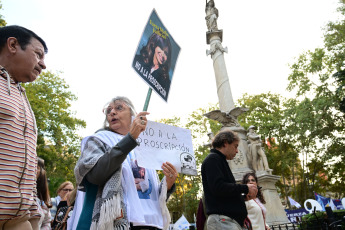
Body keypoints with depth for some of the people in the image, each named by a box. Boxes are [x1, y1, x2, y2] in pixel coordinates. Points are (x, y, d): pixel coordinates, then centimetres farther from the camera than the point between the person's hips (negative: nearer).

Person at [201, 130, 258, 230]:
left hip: (231, 220, 9)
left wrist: (244, 195, 11)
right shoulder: (213, 159, -5)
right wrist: (245, 188, -9)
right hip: (221, 219, -9)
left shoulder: (220, 161, 24)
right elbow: (218, 187, -19)